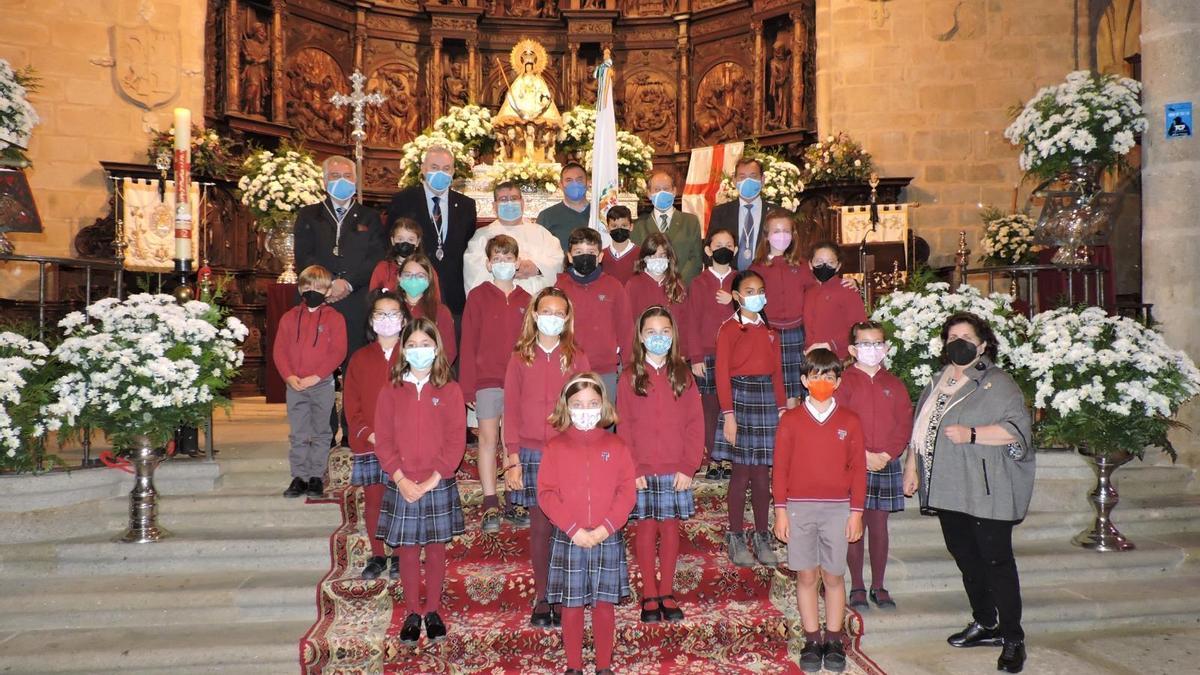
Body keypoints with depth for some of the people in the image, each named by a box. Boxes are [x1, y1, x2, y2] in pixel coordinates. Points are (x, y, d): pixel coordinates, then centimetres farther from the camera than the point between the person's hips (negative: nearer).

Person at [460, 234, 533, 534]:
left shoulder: (526, 300, 7)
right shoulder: (478, 296, 1)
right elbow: (468, 343, -1)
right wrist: (467, 385, -5)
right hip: (487, 378, -2)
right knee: (488, 437, -3)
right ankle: (491, 505, 3)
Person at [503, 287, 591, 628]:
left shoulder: (576, 357, 3)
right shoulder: (520, 358, 4)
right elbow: (512, 411, 4)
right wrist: (513, 459, -2)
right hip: (532, 454, 1)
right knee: (540, 526, 6)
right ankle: (542, 597, 19)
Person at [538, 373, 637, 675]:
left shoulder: (616, 445, 0)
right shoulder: (556, 447, -3)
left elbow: (627, 492, -3)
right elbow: (546, 493, -7)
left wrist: (606, 528, -14)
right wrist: (573, 529, -14)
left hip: (608, 538, 1)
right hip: (568, 539, -1)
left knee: (605, 605, 10)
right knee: (572, 606, 9)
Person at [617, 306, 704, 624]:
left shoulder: (683, 376, 4)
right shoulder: (630, 377, 1)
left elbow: (695, 424, 1)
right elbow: (623, 427, -1)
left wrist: (688, 467, -6)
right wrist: (631, 468, -8)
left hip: (676, 470, 1)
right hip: (641, 471, -1)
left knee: (670, 528, 7)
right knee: (646, 529, 5)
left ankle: (667, 594, 19)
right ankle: (649, 596, 16)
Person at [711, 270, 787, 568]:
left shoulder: (769, 329, 14)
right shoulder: (729, 329, -3)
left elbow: (777, 370, 14)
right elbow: (722, 373, -7)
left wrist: (782, 406, 7)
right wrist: (728, 414, -12)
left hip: (767, 398, 5)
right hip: (740, 396, -4)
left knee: (762, 473, 7)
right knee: (742, 472, -1)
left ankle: (762, 538, 16)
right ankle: (736, 538, 10)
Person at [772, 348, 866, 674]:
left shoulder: (849, 421, 2)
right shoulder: (790, 420, 0)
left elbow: (858, 468, 3)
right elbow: (780, 467, 1)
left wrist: (856, 512, 0)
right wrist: (781, 510, -2)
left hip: (838, 509, 0)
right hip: (799, 508, 0)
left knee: (834, 575, 7)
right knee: (806, 575, 6)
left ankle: (834, 641, 18)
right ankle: (812, 641, 16)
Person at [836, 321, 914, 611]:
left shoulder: (894, 385, 10)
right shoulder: (844, 382, -3)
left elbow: (904, 424, 4)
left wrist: (887, 454, -9)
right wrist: (864, 455, -14)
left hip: (886, 464, 3)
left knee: (879, 525, 10)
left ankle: (878, 586, 21)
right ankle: (857, 587, 13)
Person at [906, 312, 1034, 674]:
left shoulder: (997, 382, -6)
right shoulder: (938, 382, 16)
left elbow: (1019, 427, -15)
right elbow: (920, 428, 23)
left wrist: (972, 434, -22)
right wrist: (912, 466, 18)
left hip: (986, 492, -7)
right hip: (948, 491, 7)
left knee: (996, 561, -2)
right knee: (966, 558, 14)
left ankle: (1013, 639, 8)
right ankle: (985, 625, 29)